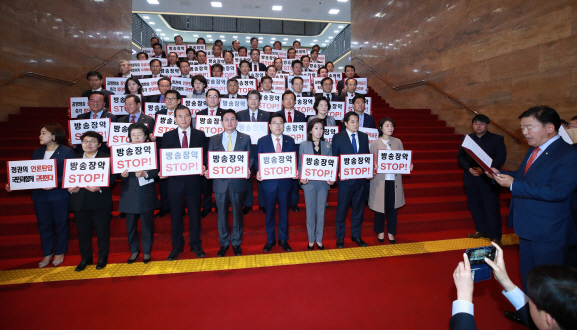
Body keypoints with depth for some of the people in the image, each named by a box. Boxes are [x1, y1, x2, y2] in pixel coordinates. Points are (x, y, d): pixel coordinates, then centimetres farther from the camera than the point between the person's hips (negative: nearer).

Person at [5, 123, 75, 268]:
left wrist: (55, 183, -26)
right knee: (43, 224, 13)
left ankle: (60, 252, 25)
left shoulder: (67, 152, -8)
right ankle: (47, 253, 28)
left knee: (60, 223, 8)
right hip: (39, 195, 6)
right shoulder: (37, 152, 11)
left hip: (59, 195, -5)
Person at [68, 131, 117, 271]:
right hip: (80, 202, 4)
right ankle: (85, 258, 28)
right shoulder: (74, 159, 12)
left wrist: (99, 188, -23)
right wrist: (70, 188, -10)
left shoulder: (107, 158, -2)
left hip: (100, 202, -4)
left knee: (102, 230, 6)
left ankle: (103, 257, 23)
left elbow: (112, 177, -10)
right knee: (83, 231, 12)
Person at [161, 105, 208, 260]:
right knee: (176, 215, 10)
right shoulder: (168, 136, 6)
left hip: (193, 180, 0)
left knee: (194, 214, 10)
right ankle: (177, 246, 26)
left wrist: (203, 167, -15)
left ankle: (196, 245, 26)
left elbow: (205, 155, 3)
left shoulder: (200, 135, 5)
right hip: (175, 180, 1)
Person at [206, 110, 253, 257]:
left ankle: (236, 243, 27)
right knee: (222, 213, 10)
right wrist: (208, 171, -12)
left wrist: (248, 170, -15)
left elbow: (250, 158, 3)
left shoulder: (245, 138, 6)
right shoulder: (214, 139, 8)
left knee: (237, 213, 10)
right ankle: (224, 243, 27)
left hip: (238, 182, -1)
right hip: (220, 182, 1)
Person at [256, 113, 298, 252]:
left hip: (285, 182, 1)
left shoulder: (290, 141, 4)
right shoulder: (262, 141, 1)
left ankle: (283, 239, 30)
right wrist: (258, 172, -19)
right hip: (269, 182, -1)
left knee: (284, 211, 13)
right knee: (269, 212, 12)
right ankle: (270, 240, 29)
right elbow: (258, 160, 0)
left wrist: (295, 171, -15)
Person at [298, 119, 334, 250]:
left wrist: (331, 178, -10)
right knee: (310, 212, 8)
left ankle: (319, 240, 25)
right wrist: (301, 178, -15)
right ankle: (311, 240, 23)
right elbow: (300, 165, 1)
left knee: (321, 212, 9)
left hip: (323, 183, 1)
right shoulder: (303, 145, 0)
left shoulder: (327, 145, 4)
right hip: (309, 183, -1)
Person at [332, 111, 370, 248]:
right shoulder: (337, 137, -2)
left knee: (359, 207, 13)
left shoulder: (364, 137, 9)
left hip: (361, 179, 4)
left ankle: (356, 235, 29)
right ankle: (340, 238, 20)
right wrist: (338, 173, -15)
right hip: (345, 178, -4)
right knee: (342, 209, 6)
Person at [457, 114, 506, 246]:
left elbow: (501, 158, -6)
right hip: (471, 179, 3)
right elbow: (460, 156, 6)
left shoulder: (497, 139, 1)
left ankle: (495, 236, 9)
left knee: (492, 208, -1)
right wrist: (468, 168, -11)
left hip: (488, 179, -3)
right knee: (475, 206, 10)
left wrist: (483, 169, -18)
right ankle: (481, 230, 25)